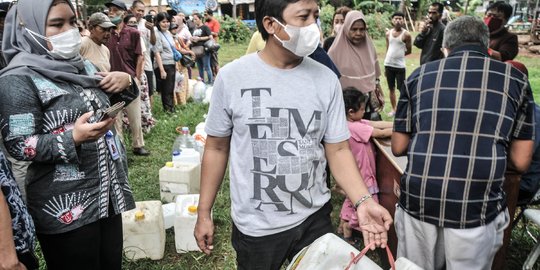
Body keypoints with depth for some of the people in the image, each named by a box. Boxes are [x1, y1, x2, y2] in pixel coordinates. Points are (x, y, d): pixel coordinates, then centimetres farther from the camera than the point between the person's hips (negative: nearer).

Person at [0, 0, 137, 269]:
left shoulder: (82, 66, 8)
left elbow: (110, 104, 22)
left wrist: (126, 82, 1)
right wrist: (73, 138, -29)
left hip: (109, 194, 7)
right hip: (65, 207, -6)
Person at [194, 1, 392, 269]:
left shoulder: (326, 79, -5)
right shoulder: (232, 76, -10)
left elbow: (338, 149, -2)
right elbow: (217, 148, -1)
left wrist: (363, 200, -17)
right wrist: (203, 212, 2)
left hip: (314, 218, 2)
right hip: (256, 226, -1)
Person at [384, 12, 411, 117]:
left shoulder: (406, 34, -6)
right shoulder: (388, 33, 6)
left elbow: (409, 50, 2)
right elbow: (387, 49, 11)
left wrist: (399, 55, 5)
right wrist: (385, 66, 10)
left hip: (400, 65, -4)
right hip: (388, 65, 4)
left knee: (402, 88, -1)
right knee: (391, 88, 12)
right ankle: (393, 109, 22)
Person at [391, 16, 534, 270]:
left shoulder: (420, 75, 9)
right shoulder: (515, 79, 7)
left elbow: (398, 147, 12)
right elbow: (520, 161, 6)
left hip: (417, 202, 1)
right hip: (476, 210, -1)